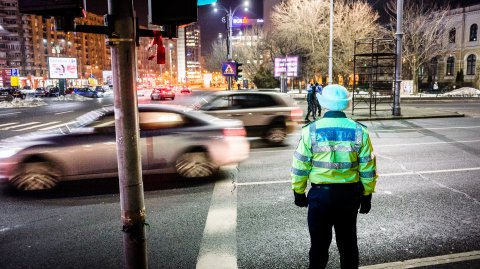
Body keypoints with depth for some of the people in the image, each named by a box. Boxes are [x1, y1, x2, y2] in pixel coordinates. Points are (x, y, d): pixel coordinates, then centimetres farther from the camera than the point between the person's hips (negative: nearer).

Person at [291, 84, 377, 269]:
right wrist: (367, 196, 10)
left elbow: (300, 167, -7)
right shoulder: (359, 131, -5)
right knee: (348, 242, 20)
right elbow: (368, 169, -2)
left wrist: (298, 193, 6)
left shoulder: (311, 130, -10)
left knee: (319, 243, 13)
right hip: (350, 194, 2)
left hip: (320, 194, -2)